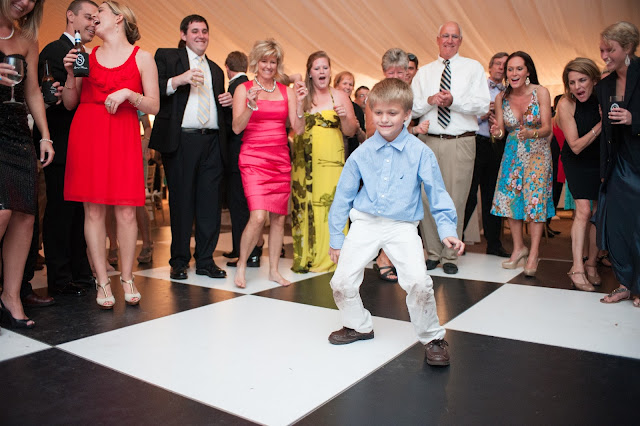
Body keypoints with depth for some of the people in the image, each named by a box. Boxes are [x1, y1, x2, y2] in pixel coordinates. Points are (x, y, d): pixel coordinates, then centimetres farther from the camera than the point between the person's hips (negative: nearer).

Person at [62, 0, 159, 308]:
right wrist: (71, 73, 1)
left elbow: (154, 106, 4)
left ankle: (127, 279, 9)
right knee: (94, 211, -1)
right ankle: (102, 282, 7)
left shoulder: (141, 57, 8)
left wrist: (128, 93, -11)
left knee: (126, 212, -5)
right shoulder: (87, 55, 15)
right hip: (86, 133, 3)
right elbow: (70, 103, 15)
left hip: (123, 136, -2)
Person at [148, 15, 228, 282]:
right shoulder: (166, 57, 10)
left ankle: (205, 260, 11)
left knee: (210, 204, 1)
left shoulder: (216, 70, 25)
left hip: (212, 142, 4)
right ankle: (179, 261, 12)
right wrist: (178, 80, -17)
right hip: (181, 141, -4)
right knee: (181, 203, 1)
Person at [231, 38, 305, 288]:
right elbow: (236, 127, -6)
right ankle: (241, 265, 6)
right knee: (258, 216, -16)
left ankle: (274, 270, 18)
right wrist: (251, 106, -20)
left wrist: (300, 103, -8)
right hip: (253, 159, -4)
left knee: (279, 217, 4)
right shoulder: (244, 89, 3)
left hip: (281, 159, 4)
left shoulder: (287, 91, 11)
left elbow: (298, 129, 5)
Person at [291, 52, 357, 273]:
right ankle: (306, 256, 11)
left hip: (331, 159, -1)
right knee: (304, 203, 0)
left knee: (331, 202, -6)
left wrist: (344, 117, -12)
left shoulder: (340, 96, 7)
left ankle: (329, 257, 4)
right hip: (304, 159, 1)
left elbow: (350, 131, 8)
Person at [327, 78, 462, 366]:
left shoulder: (420, 152, -5)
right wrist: (336, 237, 9)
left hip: (403, 226, -2)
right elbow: (343, 196, 7)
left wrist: (447, 229, -9)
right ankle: (359, 325, 31)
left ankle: (432, 337, 10)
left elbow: (437, 193, 2)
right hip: (365, 223, 3)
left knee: (419, 282, -19)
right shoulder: (362, 153, 0)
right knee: (341, 282, 1)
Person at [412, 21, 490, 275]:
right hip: (429, 142, 2)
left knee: (455, 199, -2)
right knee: (427, 197, 1)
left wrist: (453, 101, -16)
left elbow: (483, 106, -3)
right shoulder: (424, 72, 17)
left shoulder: (473, 68, 9)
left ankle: (450, 256, 11)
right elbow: (411, 108, 9)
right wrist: (429, 101, -9)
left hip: (461, 142, -2)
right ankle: (432, 252, 16)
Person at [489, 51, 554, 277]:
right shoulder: (501, 97, -2)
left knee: (535, 199, -9)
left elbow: (547, 128, -12)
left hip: (537, 152, -3)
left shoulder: (540, 92, -10)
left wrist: (531, 134, -32)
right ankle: (518, 248, 17)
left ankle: (533, 253, -1)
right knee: (510, 198, 1)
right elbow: (501, 129, -1)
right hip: (512, 152, 3)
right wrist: (497, 131, -25)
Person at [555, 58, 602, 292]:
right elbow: (575, 146, -19)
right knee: (583, 210, -14)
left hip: (602, 160, 3)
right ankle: (577, 268, -10)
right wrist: (601, 125, -27)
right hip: (577, 161, -3)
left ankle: (591, 263, 16)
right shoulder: (566, 104, -19)